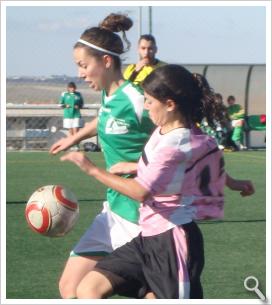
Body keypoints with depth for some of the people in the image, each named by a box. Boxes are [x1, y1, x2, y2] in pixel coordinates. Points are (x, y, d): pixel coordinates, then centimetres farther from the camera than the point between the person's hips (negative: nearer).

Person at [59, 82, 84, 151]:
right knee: (70, 131, 7)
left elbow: (82, 103, 12)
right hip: (68, 115, 1)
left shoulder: (78, 94, 3)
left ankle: (77, 146, -9)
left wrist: (78, 106, -9)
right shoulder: (64, 94, 4)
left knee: (76, 130, -11)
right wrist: (65, 106, -10)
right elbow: (61, 104, 9)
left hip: (76, 115, -1)